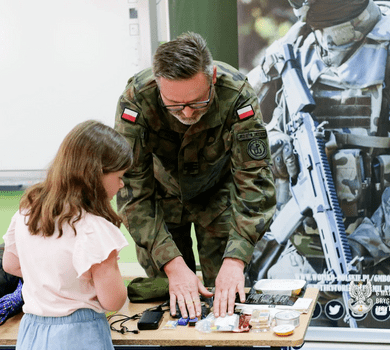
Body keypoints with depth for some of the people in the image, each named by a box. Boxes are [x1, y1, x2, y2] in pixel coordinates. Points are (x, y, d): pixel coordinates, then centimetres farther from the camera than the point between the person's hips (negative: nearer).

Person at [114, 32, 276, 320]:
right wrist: (173, 264, -41)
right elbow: (132, 190, -33)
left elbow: (254, 179, -32)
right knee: (167, 294, 3)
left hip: (217, 193, 0)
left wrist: (235, 260, -43)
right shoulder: (135, 99, -35)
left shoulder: (237, 94, -35)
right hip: (161, 194, 0)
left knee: (227, 294, -2)